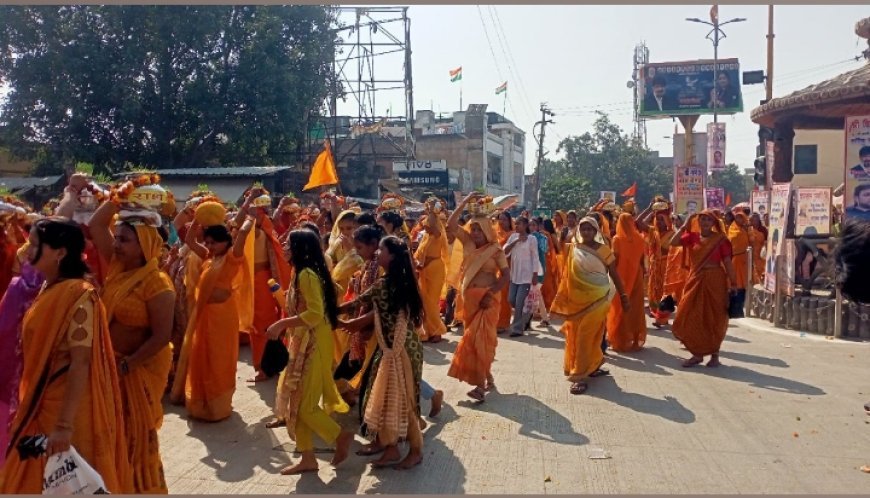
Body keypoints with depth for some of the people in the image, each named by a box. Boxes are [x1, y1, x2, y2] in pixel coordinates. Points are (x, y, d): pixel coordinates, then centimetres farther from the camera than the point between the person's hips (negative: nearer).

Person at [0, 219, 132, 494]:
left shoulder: (79, 295, -20)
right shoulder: (48, 290, 7)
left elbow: (80, 363, -24)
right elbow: (38, 353, 14)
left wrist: (65, 425, -26)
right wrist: (26, 406, 17)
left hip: (67, 406, -8)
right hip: (41, 404, 9)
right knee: (33, 480, 20)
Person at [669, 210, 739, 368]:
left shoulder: (720, 239, -4)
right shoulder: (693, 236, 3)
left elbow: (727, 262, -4)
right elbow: (673, 243, -10)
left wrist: (733, 283, -6)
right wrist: (684, 226, -10)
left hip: (715, 280, -3)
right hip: (696, 279, 3)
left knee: (714, 318, 5)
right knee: (692, 317, 4)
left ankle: (714, 354, 18)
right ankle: (698, 353, 17)